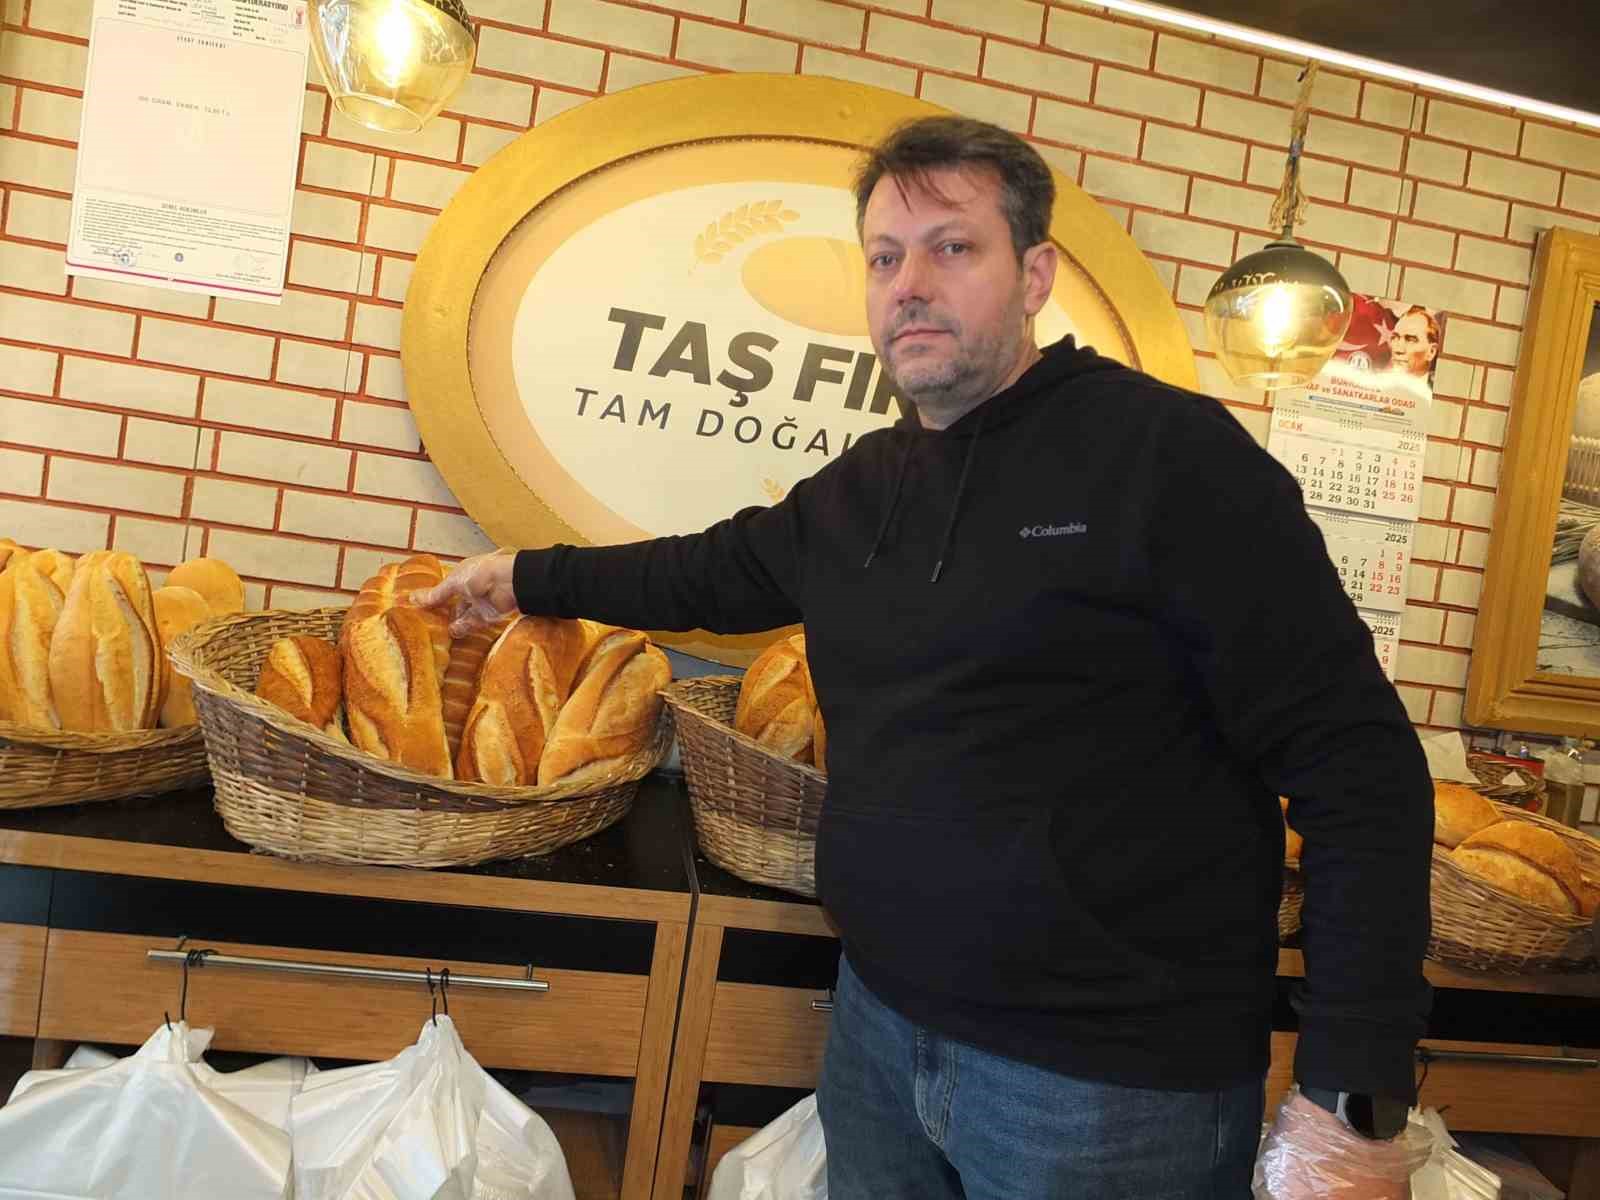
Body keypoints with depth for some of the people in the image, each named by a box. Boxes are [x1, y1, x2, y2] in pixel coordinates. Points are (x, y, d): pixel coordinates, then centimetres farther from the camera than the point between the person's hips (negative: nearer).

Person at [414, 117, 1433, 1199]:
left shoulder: (1173, 453, -14)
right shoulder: (858, 490, 7)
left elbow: (1357, 767, -16)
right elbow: (717, 572, 26)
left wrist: (1354, 1100, -19)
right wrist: (529, 579, 29)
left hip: (1111, 1084, -6)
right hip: (880, 1025, 6)